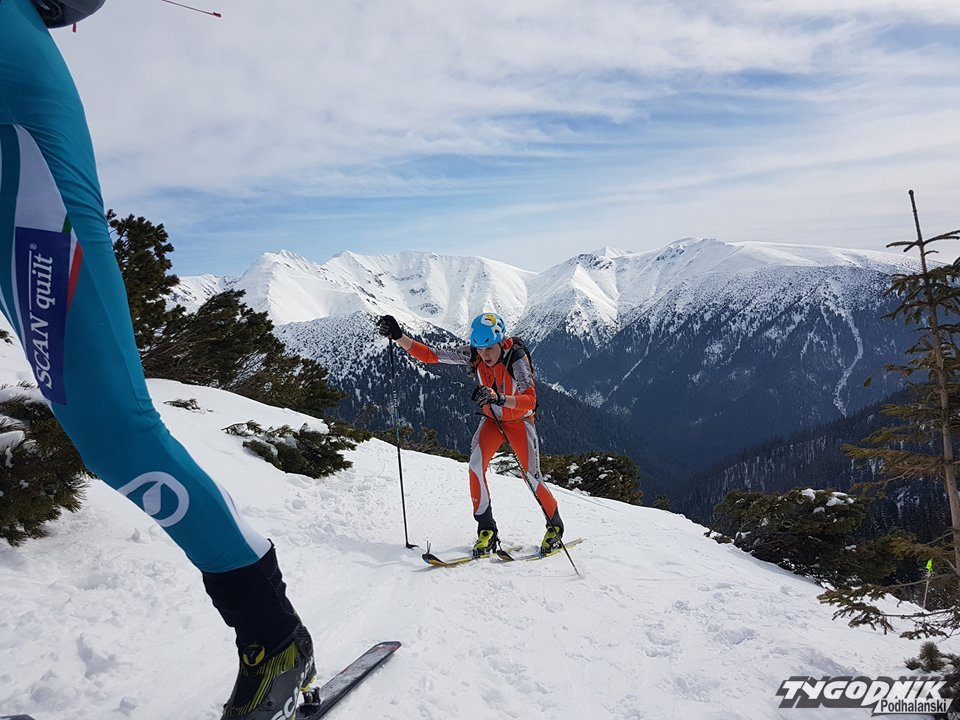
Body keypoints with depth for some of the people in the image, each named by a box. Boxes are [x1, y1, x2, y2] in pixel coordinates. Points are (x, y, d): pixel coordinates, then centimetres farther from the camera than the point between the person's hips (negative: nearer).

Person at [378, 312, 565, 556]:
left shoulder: (517, 358, -30)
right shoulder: (473, 354, -18)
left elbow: (529, 401, -40)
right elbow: (430, 355, -16)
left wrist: (499, 398, -57)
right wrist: (398, 336, -27)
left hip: (519, 421, -3)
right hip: (491, 420, 4)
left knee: (531, 478, -5)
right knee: (476, 468, -18)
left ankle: (555, 527, 21)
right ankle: (487, 531, -5)